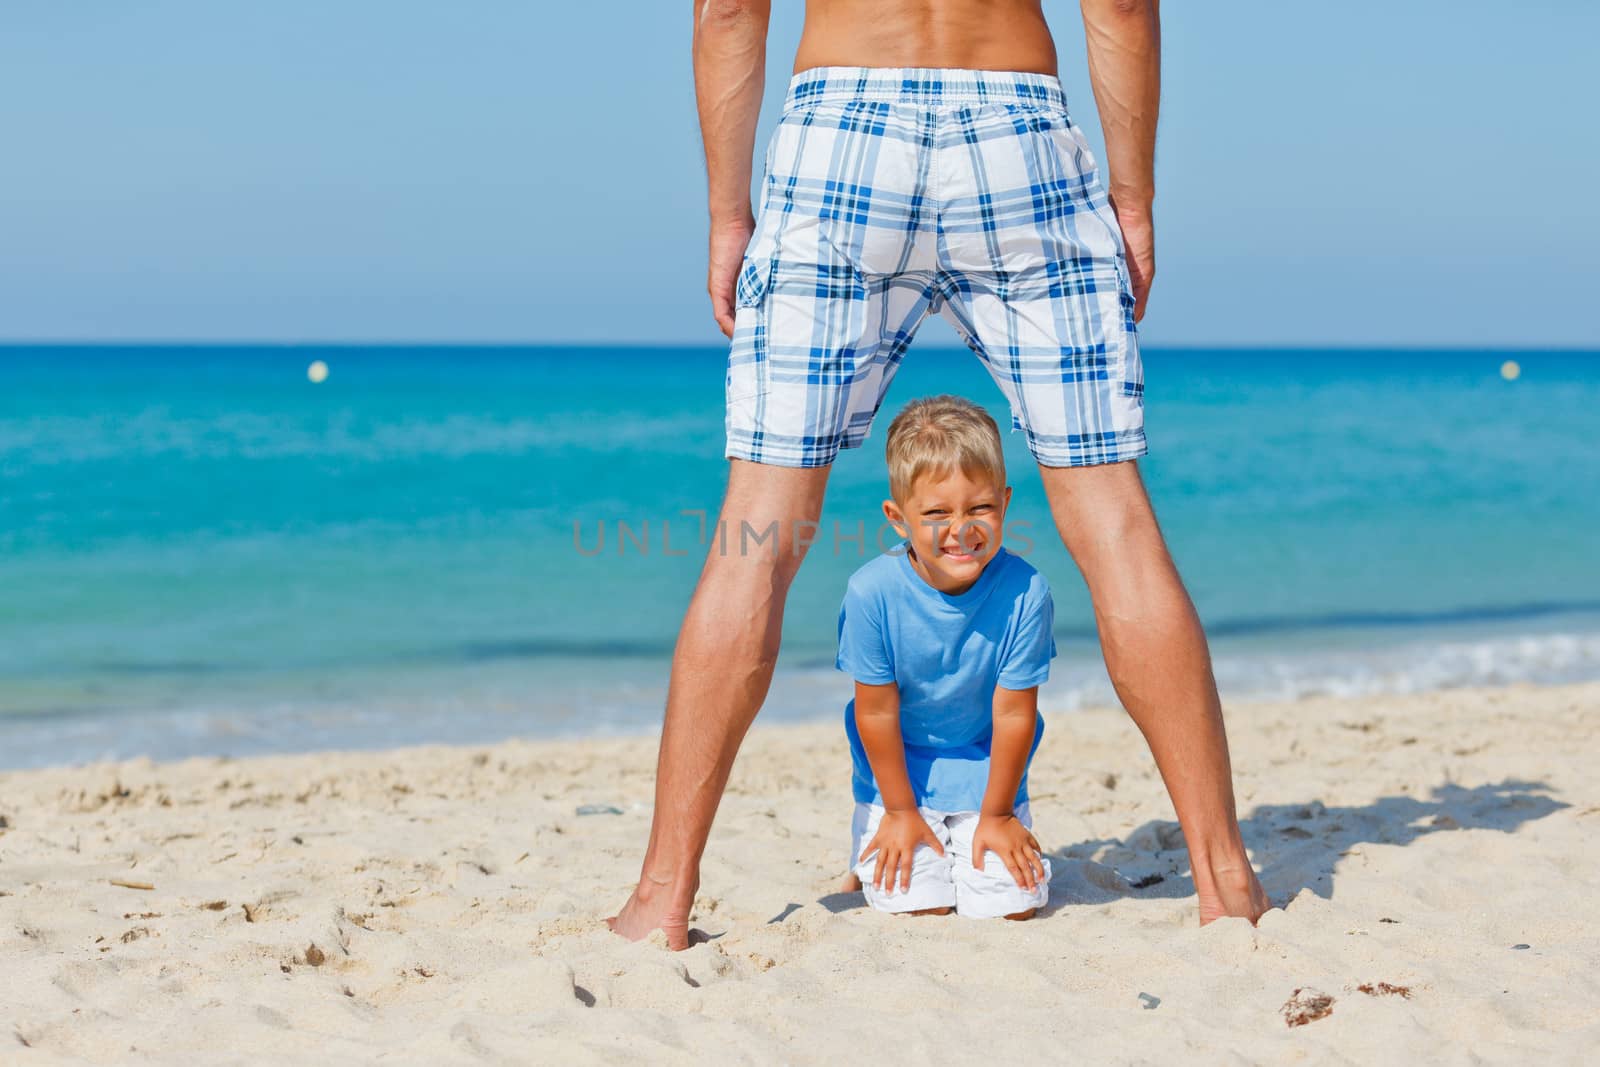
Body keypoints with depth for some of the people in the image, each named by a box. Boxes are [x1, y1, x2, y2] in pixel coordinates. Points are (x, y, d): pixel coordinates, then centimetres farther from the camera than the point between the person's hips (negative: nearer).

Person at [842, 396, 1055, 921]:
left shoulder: (1024, 591, -25)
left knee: (1011, 906, -7)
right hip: (899, 776, -1)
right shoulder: (873, 592, -26)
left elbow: (1013, 714, -14)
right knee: (917, 907, -8)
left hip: (985, 773, 1)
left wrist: (996, 815, -6)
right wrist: (900, 812, -5)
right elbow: (877, 712, -14)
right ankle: (871, 856, 24)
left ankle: (976, 842, 24)